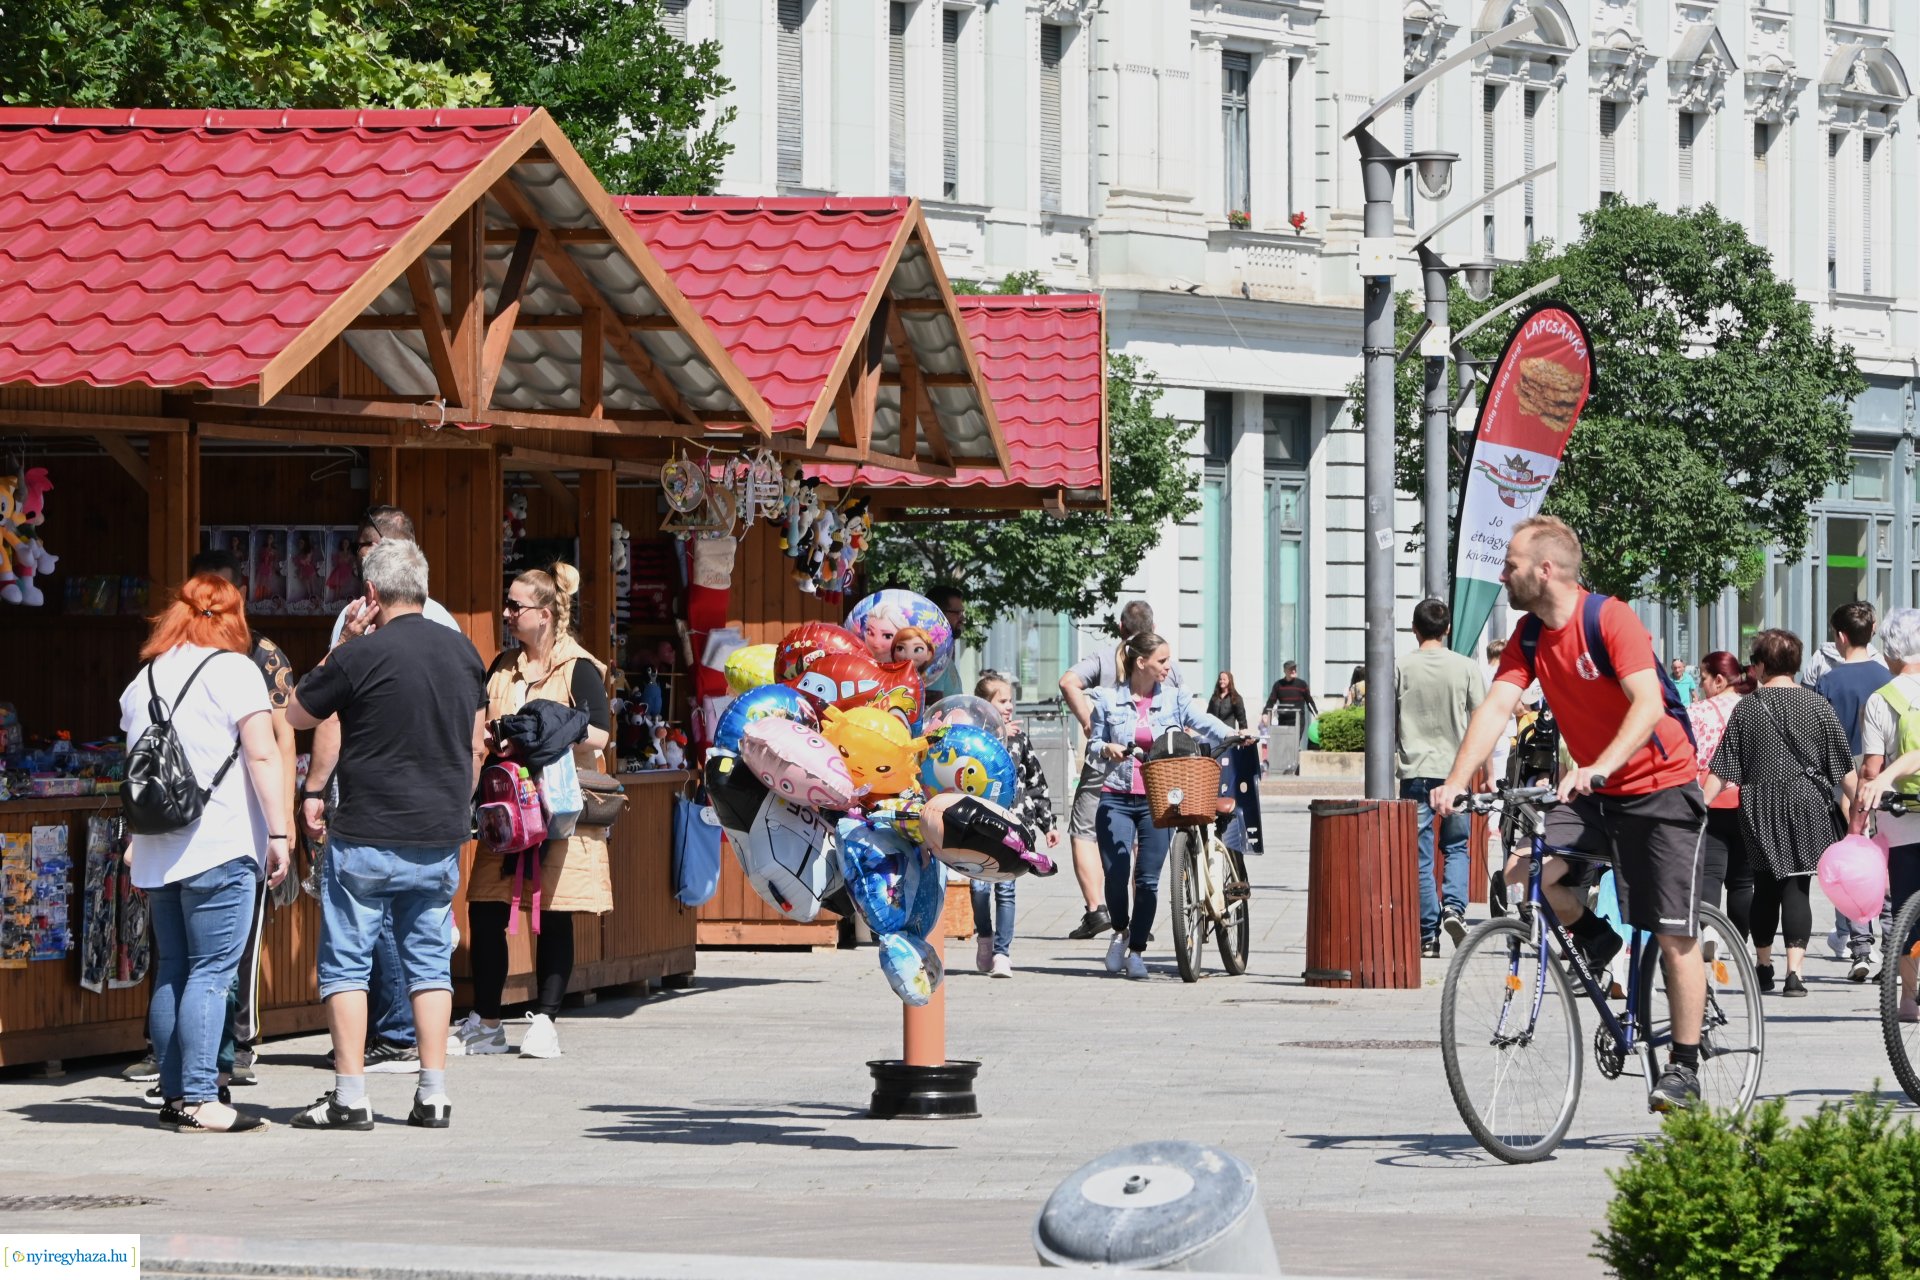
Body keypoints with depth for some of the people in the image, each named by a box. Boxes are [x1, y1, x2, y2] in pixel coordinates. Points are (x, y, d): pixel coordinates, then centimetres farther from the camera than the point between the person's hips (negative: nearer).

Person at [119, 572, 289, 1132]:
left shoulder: (143, 681, 15)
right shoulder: (233, 670, -4)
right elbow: (263, 756, -11)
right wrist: (279, 833, -9)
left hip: (158, 850, 7)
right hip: (220, 847, -7)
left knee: (172, 972, 10)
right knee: (212, 973, -7)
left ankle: (174, 1094, 12)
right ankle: (199, 1098, -12)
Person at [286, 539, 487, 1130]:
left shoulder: (359, 656, -12)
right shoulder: (462, 650, 6)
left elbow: (296, 715, 2)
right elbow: (477, 746, 14)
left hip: (367, 838, -5)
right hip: (440, 838, 5)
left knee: (346, 966, 2)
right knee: (430, 964, 10)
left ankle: (350, 1096, -3)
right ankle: (433, 1094, 6)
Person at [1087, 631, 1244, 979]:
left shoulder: (1173, 697, 3)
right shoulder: (1108, 698, 3)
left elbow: (1202, 722, -11)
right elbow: (1093, 744, 8)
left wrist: (1230, 735, -31)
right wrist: (1107, 749, -16)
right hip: (1117, 797, -1)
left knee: (1148, 879, -1)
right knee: (1115, 874, -9)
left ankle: (1136, 950, 13)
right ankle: (1120, 931, 20)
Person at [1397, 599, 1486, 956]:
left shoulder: (1401, 668, -1)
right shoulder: (1466, 668, -1)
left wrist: (1389, 765, 16)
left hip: (1414, 771, 0)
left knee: (1420, 855, 3)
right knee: (1457, 846, 16)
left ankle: (1427, 935, 1)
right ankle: (1454, 906, -8)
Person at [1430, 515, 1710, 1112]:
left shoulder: (1611, 619, -20)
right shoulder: (1530, 636, 0)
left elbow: (1648, 705, -32)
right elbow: (1496, 706, -8)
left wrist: (1599, 768, -46)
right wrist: (1456, 781, -23)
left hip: (1659, 788, -6)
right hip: (1592, 791, 6)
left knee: (1674, 937, -6)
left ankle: (1684, 1067, 4)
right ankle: (1594, 939, 8)